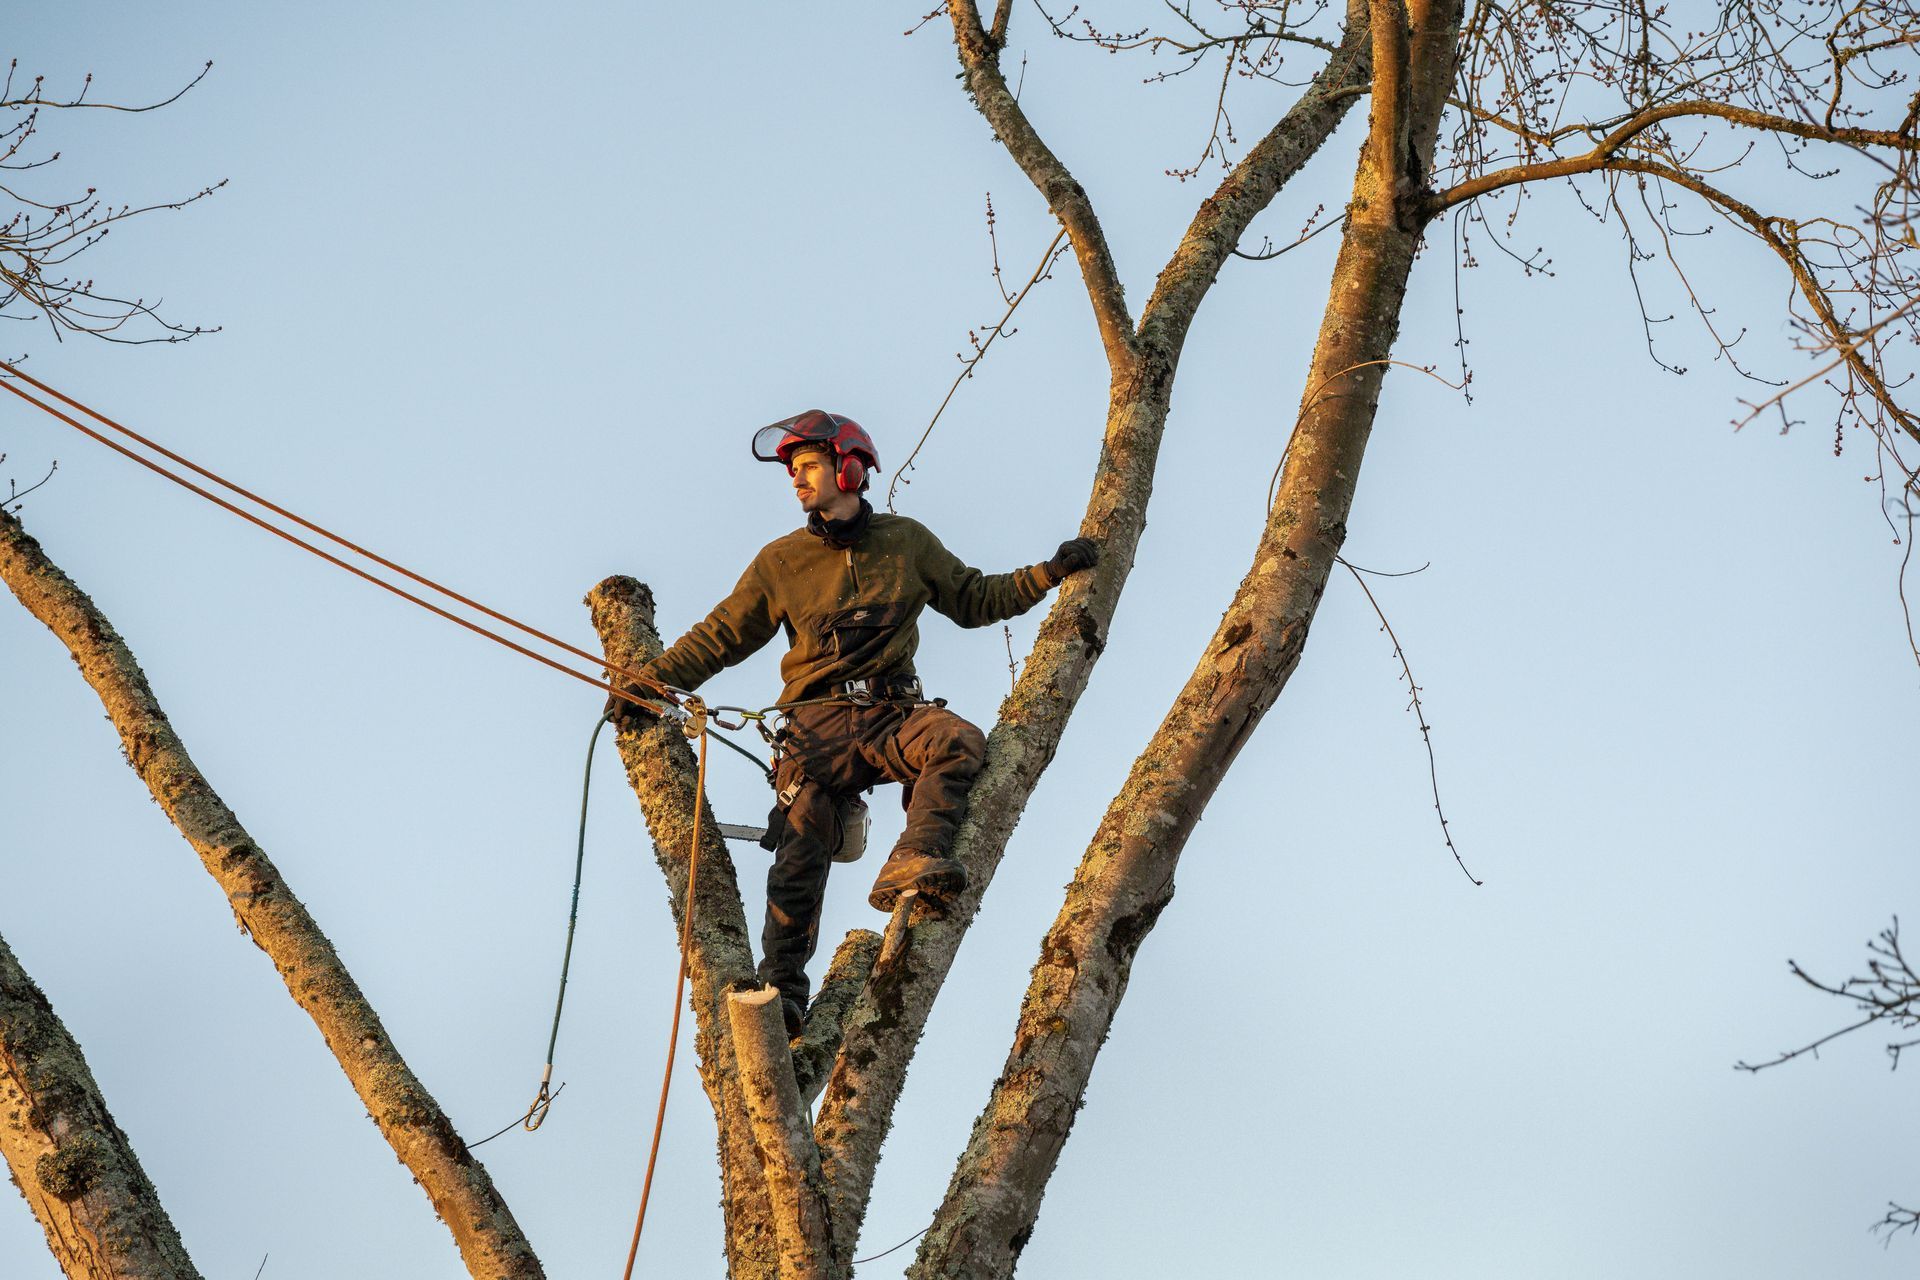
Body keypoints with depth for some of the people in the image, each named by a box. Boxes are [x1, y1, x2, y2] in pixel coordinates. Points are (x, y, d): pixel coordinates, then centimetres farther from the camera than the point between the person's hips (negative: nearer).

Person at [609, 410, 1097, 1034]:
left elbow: (974, 599, 22)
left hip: (893, 715, 0)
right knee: (802, 848, -15)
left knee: (960, 742, -32)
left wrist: (1049, 573, 11)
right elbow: (721, 636, 16)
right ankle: (781, 991, -15)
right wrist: (649, 684, 7)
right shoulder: (780, 561, 12)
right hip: (820, 723, 0)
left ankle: (911, 866, -40)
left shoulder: (907, 542, 13)